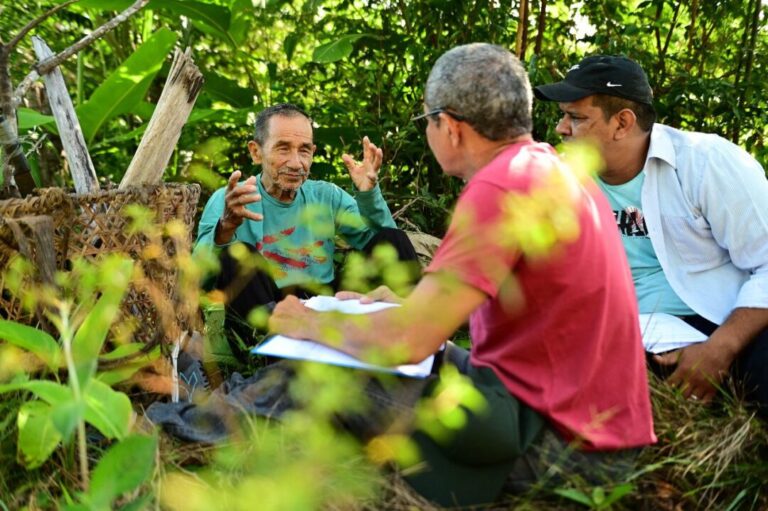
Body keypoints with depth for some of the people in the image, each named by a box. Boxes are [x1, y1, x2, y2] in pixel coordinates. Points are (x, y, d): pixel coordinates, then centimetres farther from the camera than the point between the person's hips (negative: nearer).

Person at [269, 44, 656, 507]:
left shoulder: (500, 187, -21)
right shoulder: (550, 168, 9)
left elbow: (406, 341, -23)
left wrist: (309, 323, -6)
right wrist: (407, 302, 18)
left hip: (561, 438, -10)